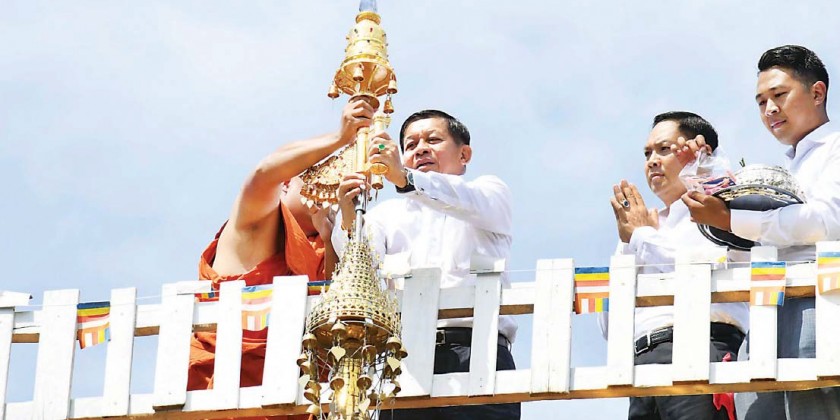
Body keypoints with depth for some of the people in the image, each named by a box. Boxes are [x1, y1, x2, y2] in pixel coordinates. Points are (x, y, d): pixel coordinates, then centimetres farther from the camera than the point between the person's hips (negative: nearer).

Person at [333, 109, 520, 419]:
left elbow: (477, 205, -6)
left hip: (474, 350, -2)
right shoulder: (386, 214, 26)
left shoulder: (490, 191, 20)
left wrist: (405, 178, -21)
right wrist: (349, 223, -16)